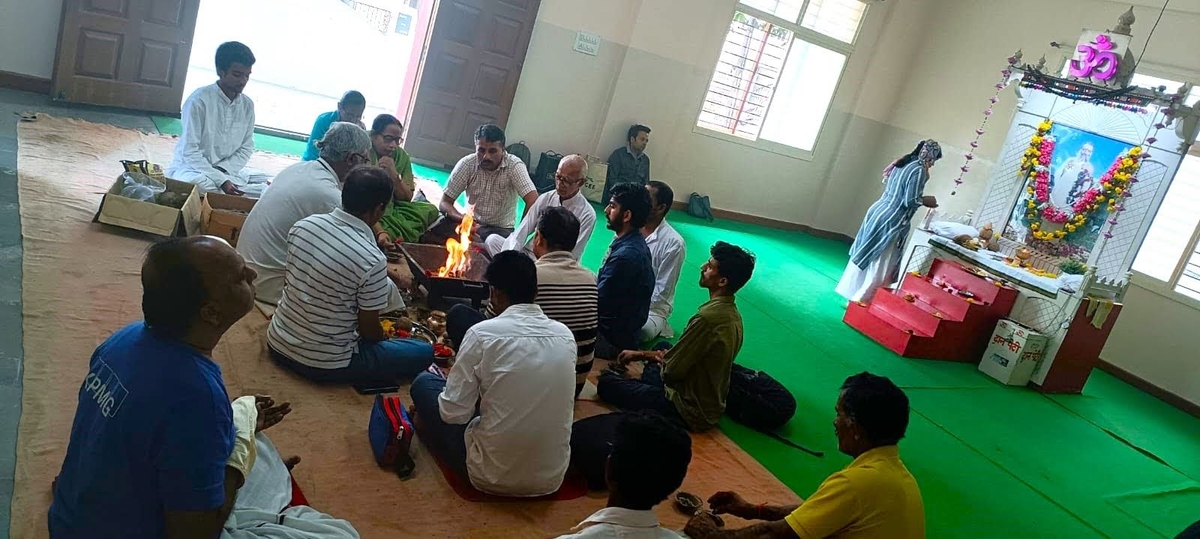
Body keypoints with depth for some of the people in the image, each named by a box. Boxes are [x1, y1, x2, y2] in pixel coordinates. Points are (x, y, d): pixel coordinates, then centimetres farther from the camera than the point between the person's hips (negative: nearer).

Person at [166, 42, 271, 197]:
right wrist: (220, 180, -28)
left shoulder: (247, 105, 0)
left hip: (228, 169, 5)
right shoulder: (199, 100, -16)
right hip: (191, 168, -5)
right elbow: (190, 151, -19)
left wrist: (223, 171, -15)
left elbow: (246, 149, 4)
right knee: (201, 184, -39)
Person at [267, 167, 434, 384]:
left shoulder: (303, 225, -6)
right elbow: (369, 330, -13)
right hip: (325, 364, -7)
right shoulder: (372, 259, -25)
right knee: (424, 352, 7)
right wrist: (385, 338, 11)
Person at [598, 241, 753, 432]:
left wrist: (660, 359, 2)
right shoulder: (732, 314, 1)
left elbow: (671, 372, -22)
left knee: (607, 381, -5)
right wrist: (643, 355, 14)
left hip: (690, 412, -9)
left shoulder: (708, 317, -29)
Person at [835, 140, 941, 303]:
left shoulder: (902, 164, 12)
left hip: (879, 211, 9)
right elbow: (910, 201, -19)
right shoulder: (919, 170, -15)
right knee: (880, 267, -1)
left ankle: (852, 291, 26)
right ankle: (860, 299, 3)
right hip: (891, 221, -9)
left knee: (865, 255, 16)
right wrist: (926, 201, -1)